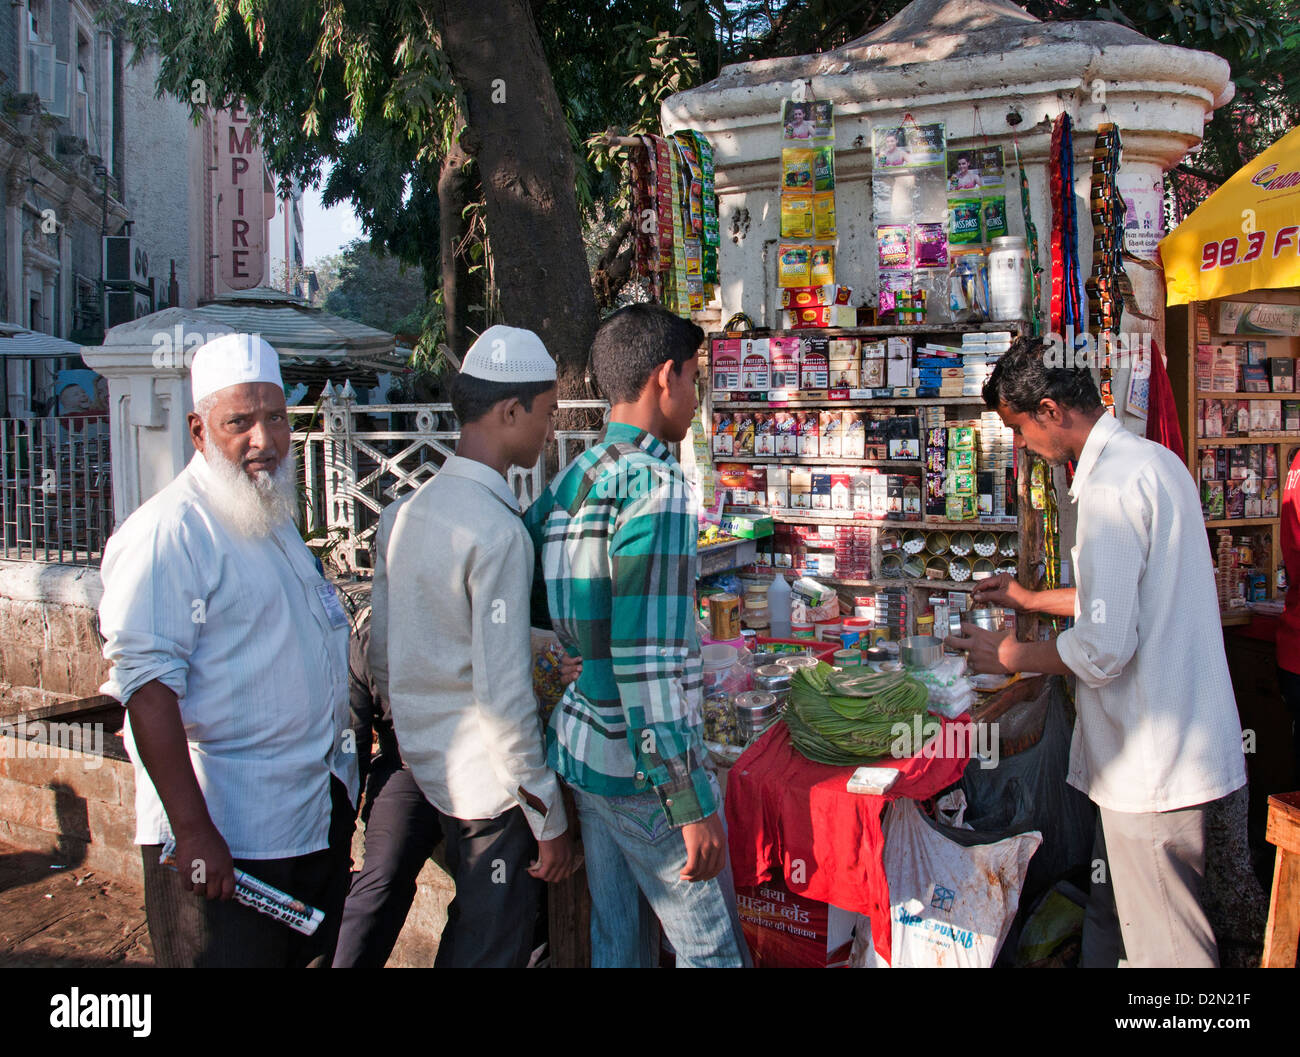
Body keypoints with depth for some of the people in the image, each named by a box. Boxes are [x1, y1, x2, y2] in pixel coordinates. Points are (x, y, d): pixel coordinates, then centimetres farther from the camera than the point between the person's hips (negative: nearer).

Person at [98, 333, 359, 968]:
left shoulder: (274, 520, 12)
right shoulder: (170, 530, -17)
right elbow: (147, 687, -23)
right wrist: (192, 831, -26)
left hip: (320, 814, 9)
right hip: (227, 833, -9)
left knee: (315, 953, 18)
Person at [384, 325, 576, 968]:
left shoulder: (411, 510, 5)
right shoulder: (497, 532, -22)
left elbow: (382, 647, 12)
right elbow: (503, 695, -23)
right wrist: (550, 820, -15)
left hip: (425, 762, 8)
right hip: (487, 775, -8)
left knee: (468, 928, 24)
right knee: (494, 947, 7)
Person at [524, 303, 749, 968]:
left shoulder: (573, 481, 7)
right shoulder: (657, 486, -19)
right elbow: (647, 663, -23)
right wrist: (692, 802, -20)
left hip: (582, 746, 8)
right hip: (641, 764, -8)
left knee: (616, 938, 19)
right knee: (712, 948, 6)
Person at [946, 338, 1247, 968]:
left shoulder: (1110, 485, -21)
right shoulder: (1154, 461, 11)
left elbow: (1104, 648, -24)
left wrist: (1013, 657, -7)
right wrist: (1032, 599, 27)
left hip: (1152, 759, -10)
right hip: (1171, 743, 10)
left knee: (1164, 945, 2)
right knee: (1109, 916, 21)